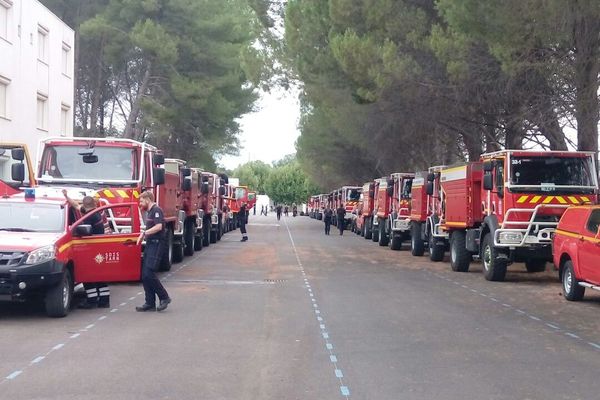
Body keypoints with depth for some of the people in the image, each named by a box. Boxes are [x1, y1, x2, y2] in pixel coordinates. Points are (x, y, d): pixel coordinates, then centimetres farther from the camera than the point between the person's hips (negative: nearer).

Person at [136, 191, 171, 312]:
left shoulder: (156, 210, -10)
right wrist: (143, 235, 11)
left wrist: (144, 233, -20)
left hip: (156, 244, -10)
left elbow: (159, 226, -23)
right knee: (145, 275, 6)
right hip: (150, 244, 10)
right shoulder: (149, 212, 20)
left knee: (149, 274, -15)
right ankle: (150, 303, 10)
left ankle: (164, 297, -4)